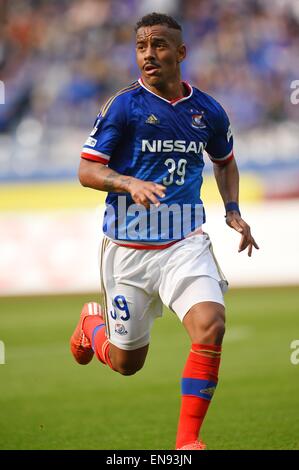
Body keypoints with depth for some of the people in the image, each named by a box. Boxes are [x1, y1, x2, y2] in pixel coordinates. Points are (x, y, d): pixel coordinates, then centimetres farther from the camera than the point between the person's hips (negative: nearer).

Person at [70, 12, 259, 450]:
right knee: (126, 363, 10)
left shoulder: (208, 110, 4)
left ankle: (187, 441, -12)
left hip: (185, 244, 2)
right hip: (128, 246, -2)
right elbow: (87, 171, -8)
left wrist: (232, 211, 9)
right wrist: (130, 183, -26)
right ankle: (92, 323, 47)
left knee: (211, 327, -24)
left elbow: (225, 162, 23)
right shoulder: (124, 105, -8)